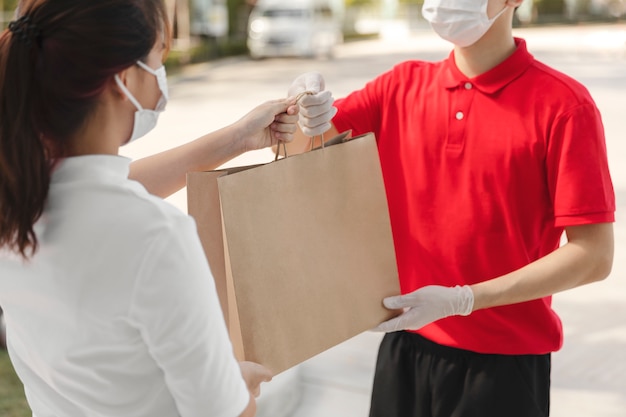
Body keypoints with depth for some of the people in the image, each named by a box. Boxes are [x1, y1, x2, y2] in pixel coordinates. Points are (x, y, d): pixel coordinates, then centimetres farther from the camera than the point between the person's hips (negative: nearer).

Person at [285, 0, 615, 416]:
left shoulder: (562, 104, -12)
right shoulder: (402, 86, 1)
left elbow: (593, 255, -14)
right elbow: (296, 150, 4)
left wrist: (463, 299, -20)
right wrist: (301, 111, -18)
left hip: (504, 361, -4)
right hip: (406, 347, 4)